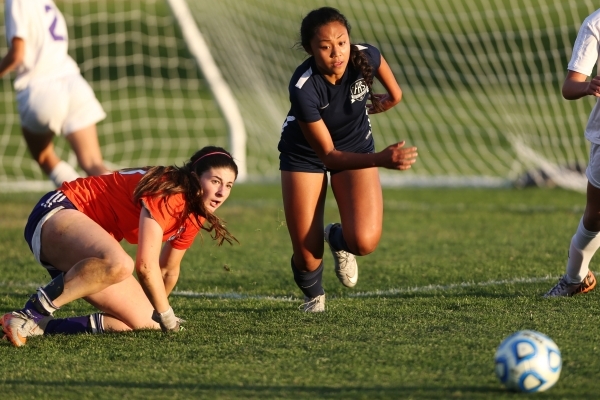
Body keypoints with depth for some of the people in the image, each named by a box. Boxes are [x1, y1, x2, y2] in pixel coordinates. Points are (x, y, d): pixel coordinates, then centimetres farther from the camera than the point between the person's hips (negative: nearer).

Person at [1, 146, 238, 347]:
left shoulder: (193, 219, 5)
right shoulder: (167, 192, -22)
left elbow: (168, 269, 21)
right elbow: (146, 264, -24)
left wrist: (156, 311, 32)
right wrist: (165, 314, -11)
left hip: (88, 251, 10)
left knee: (146, 322, -7)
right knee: (118, 263, -42)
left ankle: (40, 326, -5)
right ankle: (32, 313, -31)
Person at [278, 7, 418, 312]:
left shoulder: (365, 58, -27)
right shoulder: (303, 89, -36)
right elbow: (328, 156, -31)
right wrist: (382, 159, -42)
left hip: (356, 146, 2)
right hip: (305, 153, -2)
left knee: (364, 242, -20)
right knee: (307, 258, -4)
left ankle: (338, 239, 18)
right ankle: (313, 296, 33)